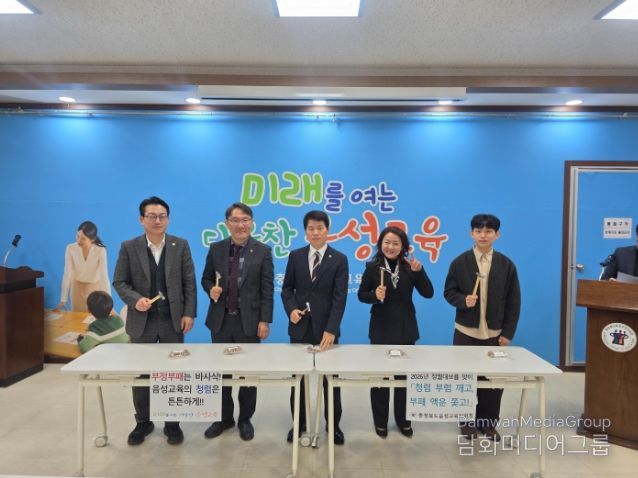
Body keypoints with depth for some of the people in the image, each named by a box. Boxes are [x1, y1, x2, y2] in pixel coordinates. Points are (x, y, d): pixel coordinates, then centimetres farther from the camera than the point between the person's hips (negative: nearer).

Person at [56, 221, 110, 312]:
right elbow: (67, 274, -16)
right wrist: (63, 300, -17)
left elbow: (104, 276, -26)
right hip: (78, 288, 2)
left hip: (96, 288, -2)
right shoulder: (70, 248, -17)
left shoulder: (101, 251, -23)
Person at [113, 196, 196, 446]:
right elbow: (119, 282, 1)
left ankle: (172, 423, 23)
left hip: (173, 320, 0)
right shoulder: (129, 247, 0)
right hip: (141, 320, 1)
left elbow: (189, 282, 0)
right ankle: (143, 422, 30)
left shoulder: (181, 245, 0)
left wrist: (189, 313, -6)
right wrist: (135, 300, -17)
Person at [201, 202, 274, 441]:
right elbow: (206, 279, 11)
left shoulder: (263, 251, -4)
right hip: (221, 320, 3)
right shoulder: (216, 249, 4)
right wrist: (211, 289, -12)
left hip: (249, 321, -2)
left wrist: (265, 321, -10)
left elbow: (267, 289, -5)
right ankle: (224, 418, 31)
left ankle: (245, 419, 27)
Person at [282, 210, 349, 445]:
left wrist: (331, 329, -21)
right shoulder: (295, 256, 3)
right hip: (300, 327, 2)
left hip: (326, 329, -2)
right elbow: (287, 288, 7)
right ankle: (299, 422, 30)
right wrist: (291, 309, -13)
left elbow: (339, 298, -12)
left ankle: (333, 424, 27)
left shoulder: (339, 259, -5)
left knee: (331, 378, 10)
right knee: (298, 378, 14)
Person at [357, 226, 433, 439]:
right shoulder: (372, 267, -7)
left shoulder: (410, 267, -3)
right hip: (381, 329, -1)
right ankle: (380, 421, 25)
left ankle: (403, 419, 31)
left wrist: (419, 271, -21)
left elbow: (428, 293, -8)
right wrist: (375, 295, -21)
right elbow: (362, 294, -1)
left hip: (405, 329, 2)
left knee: (404, 375, 14)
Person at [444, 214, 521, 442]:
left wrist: (508, 333, -3)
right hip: (466, 332, -1)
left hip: (495, 334, 1)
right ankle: (468, 422, 26)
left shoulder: (507, 265, -1)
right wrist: (463, 301, -21)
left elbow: (513, 302, 0)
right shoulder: (459, 263, -3)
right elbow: (449, 292, 0)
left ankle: (488, 424, 26)